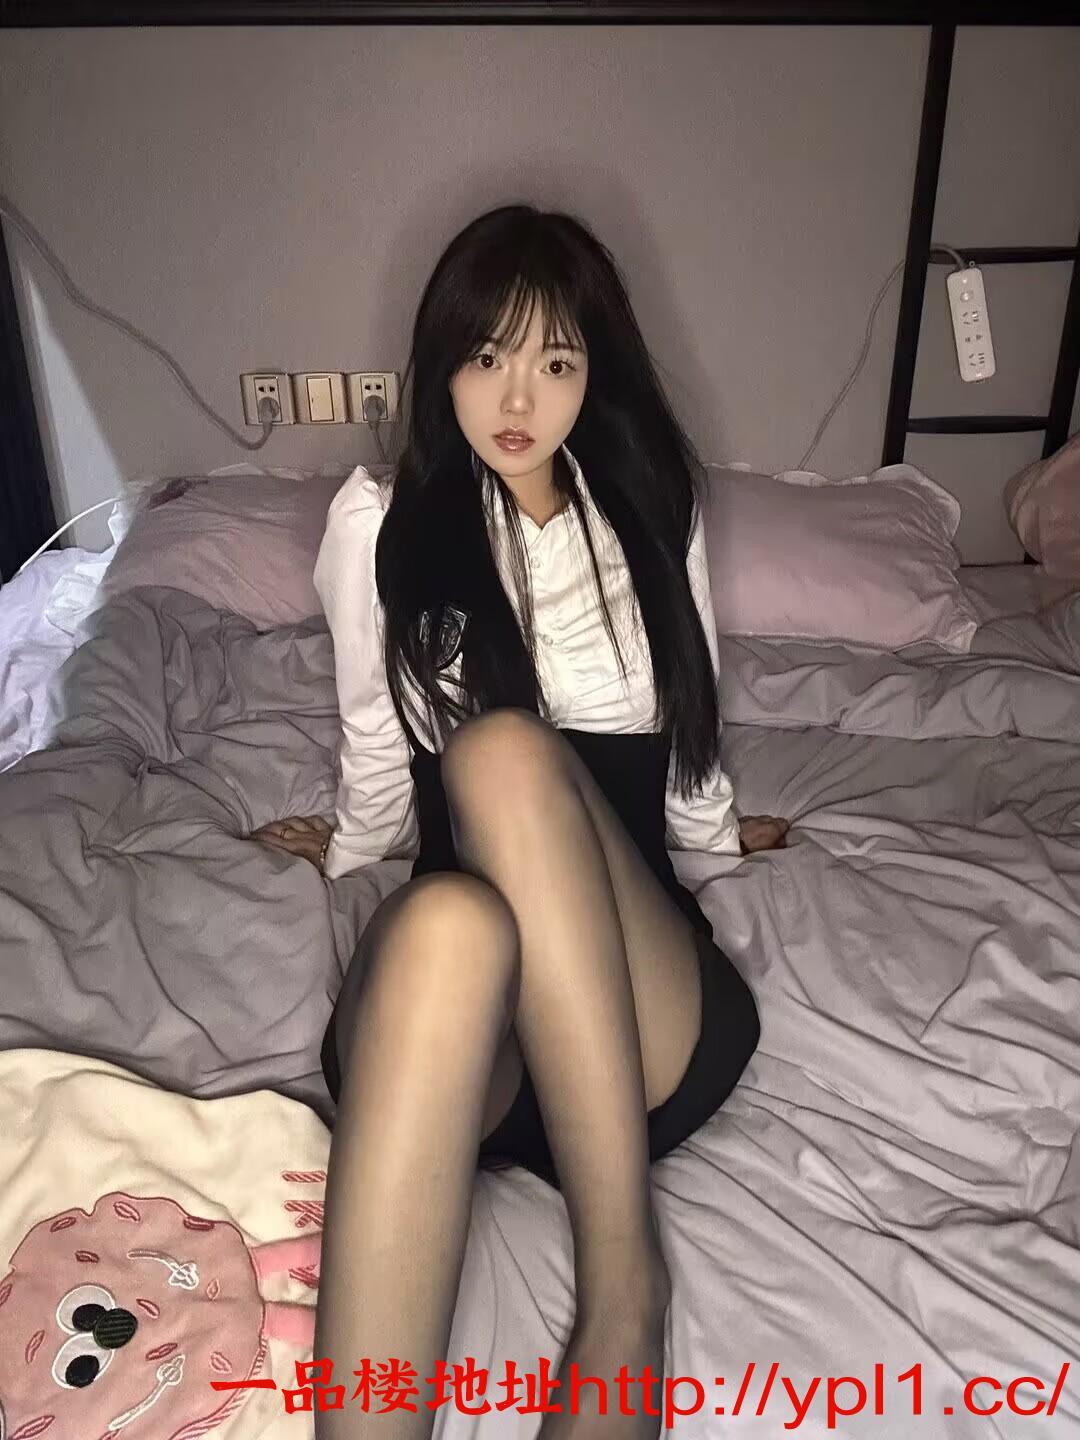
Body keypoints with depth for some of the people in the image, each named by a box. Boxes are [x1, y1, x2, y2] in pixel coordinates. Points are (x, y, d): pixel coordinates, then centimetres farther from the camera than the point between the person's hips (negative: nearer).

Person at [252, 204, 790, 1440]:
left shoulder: (651, 508, 9)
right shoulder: (381, 523, 5)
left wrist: (711, 835, 34)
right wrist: (347, 855, 31)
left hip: (650, 1018, 1)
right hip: (456, 969, 0)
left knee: (508, 750, -32)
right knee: (444, 923, -40)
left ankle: (621, 1280, -28)